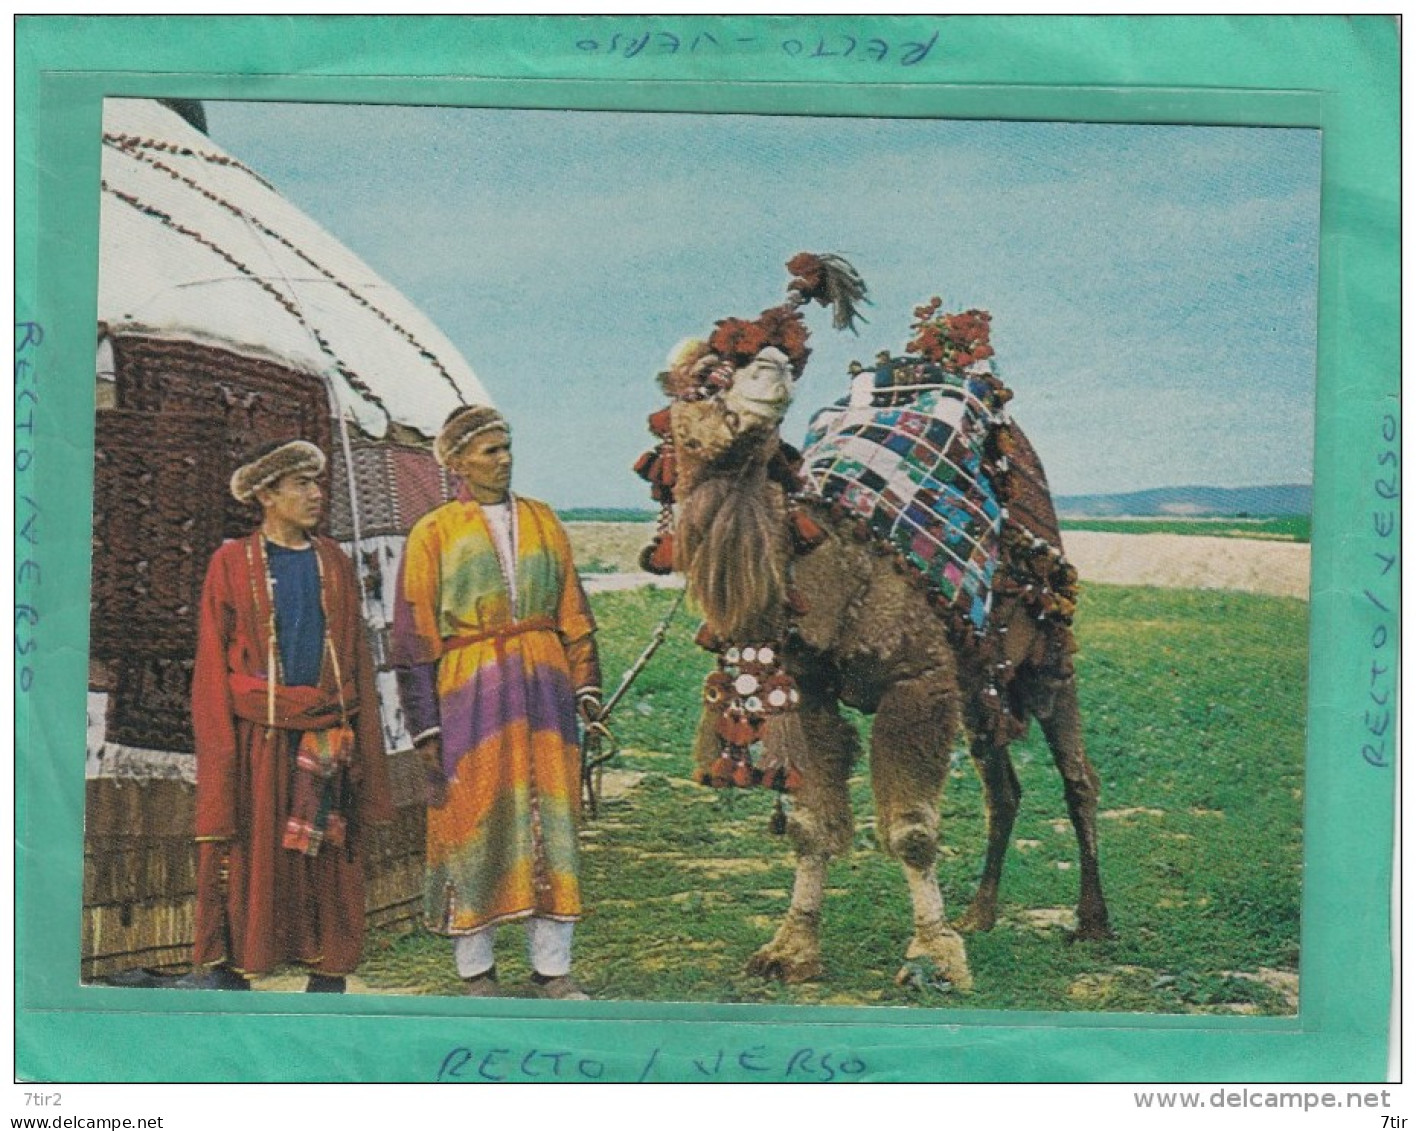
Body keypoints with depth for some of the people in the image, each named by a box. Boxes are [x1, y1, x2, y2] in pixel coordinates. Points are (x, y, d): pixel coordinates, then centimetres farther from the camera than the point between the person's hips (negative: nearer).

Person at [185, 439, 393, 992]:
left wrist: (362, 742, 6)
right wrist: (220, 741, -9)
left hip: (327, 735, 3)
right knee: (248, 857, -2)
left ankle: (328, 979, 11)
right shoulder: (231, 565, 3)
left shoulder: (334, 564, 12)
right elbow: (212, 663, 0)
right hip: (256, 737, -3)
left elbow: (357, 658, 12)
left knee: (329, 858, 4)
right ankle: (227, 972, 5)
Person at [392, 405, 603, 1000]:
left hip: (544, 690, 3)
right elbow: (415, 640, 1)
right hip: (471, 694, -3)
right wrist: (426, 730, -5)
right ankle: (476, 971, 13)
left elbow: (574, 617, 15)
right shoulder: (433, 534, 2)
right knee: (474, 825, 1)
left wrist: (587, 692, 6)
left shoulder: (543, 522, 13)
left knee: (552, 824, 3)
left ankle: (553, 969, 11)